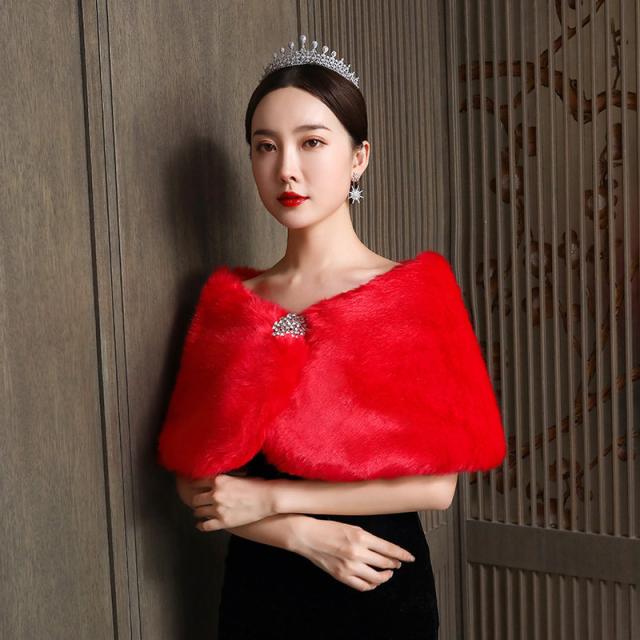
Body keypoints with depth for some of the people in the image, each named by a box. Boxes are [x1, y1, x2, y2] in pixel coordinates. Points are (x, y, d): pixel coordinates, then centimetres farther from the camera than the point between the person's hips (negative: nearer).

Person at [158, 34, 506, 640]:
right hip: (257, 589, 2)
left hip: (382, 591, -2)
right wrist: (308, 534, -17)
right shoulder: (228, 300, 0)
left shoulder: (416, 290, -8)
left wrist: (271, 499, -14)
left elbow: (437, 482, -14)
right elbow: (194, 480, -3)